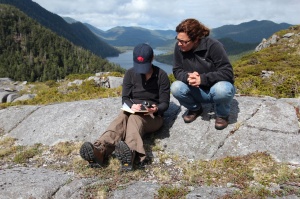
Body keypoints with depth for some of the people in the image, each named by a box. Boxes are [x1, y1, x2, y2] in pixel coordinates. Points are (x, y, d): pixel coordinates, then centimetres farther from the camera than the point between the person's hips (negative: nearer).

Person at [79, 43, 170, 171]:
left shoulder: (161, 76, -5)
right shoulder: (130, 74, 3)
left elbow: (165, 103, -5)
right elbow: (125, 98, 1)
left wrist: (156, 109, -28)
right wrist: (131, 106, -22)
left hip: (153, 116, -2)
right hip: (132, 111, 3)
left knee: (135, 118, -37)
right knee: (121, 120, -33)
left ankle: (130, 153, -68)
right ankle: (99, 150, -61)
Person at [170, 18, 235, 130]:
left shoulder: (213, 46, -23)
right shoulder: (179, 47, -11)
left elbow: (227, 72, -24)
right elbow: (177, 71, -6)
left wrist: (202, 78, -33)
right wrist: (188, 77, -29)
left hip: (217, 87, -3)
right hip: (197, 91, 4)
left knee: (222, 90, -39)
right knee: (176, 87, -25)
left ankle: (222, 115, -3)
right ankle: (195, 109, 8)